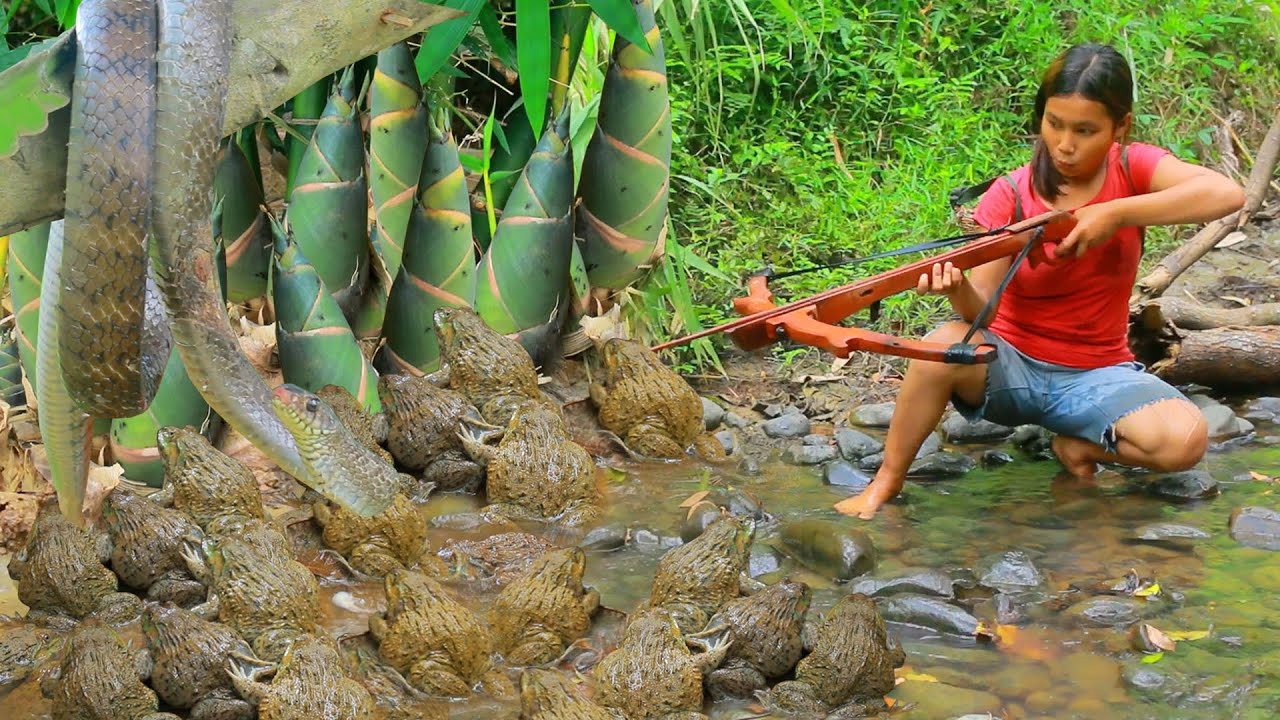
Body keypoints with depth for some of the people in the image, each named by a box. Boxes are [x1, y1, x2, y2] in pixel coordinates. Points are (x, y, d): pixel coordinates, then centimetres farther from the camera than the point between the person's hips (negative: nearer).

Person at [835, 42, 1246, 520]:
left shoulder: (1132, 170, -5)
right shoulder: (1009, 196, -9)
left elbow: (1227, 194, -24)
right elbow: (983, 308, -18)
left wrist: (1116, 213, -30)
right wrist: (958, 289, -42)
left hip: (1096, 374, 1)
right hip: (1011, 367, -1)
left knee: (1185, 438, -29)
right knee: (946, 345, -35)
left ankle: (1078, 445, 4)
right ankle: (885, 485, -14)